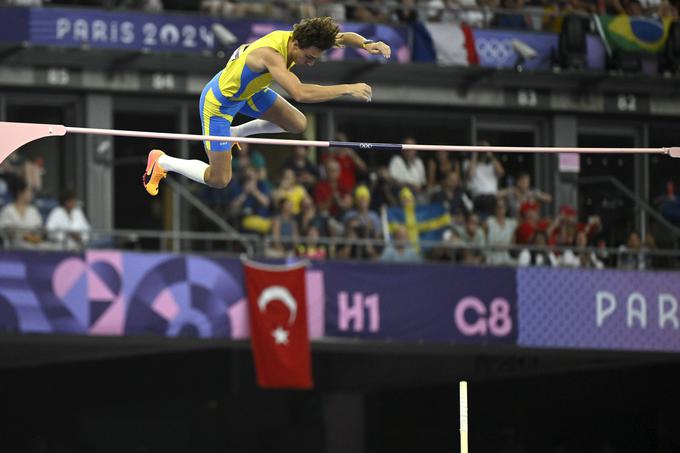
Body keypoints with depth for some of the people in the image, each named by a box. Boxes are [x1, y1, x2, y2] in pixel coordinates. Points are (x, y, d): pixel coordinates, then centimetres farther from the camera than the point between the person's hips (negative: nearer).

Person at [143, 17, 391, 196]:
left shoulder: (301, 39, -17)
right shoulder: (271, 54, -42)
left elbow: (343, 37, -5)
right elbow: (299, 93, -54)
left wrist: (367, 44, -27)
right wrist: (347, 89, -51)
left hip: (248, 90, 8)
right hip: (219, 102, -8)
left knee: (298, 125, 12)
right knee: (218, 180, -5)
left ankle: (233, 133, 27)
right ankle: (161, 161, 17)